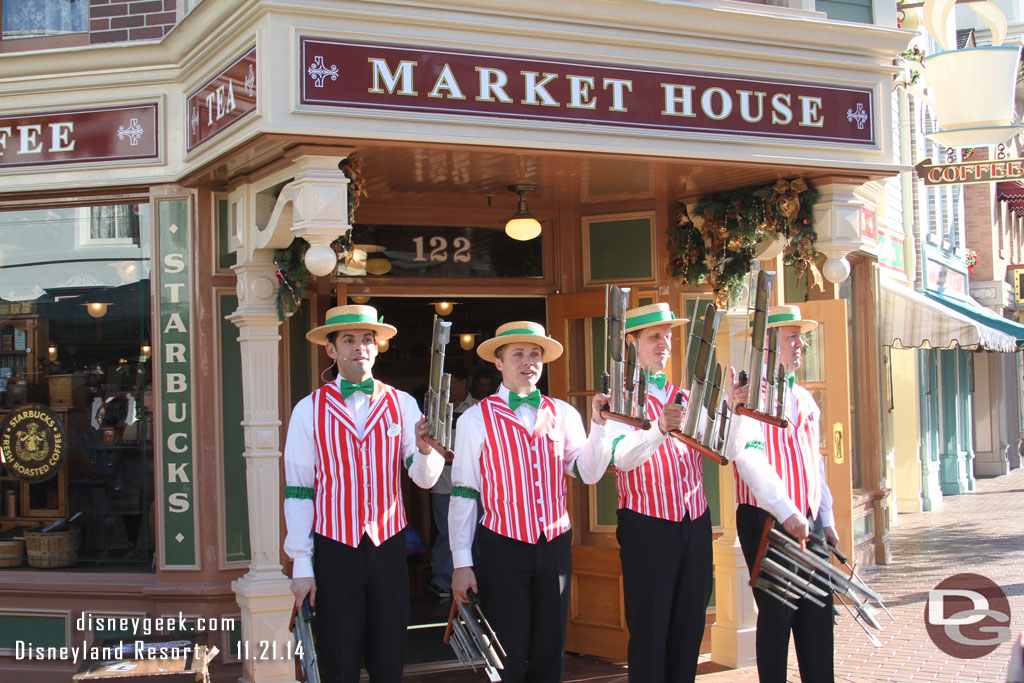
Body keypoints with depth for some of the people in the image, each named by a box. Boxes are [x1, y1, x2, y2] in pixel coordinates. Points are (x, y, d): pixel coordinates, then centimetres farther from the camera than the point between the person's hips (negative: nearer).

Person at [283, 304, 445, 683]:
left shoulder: (402, 404, 3)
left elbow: (425, 478, -3)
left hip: (389, 545, 2)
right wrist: (301, 565, -5)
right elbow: (298, 491, -3)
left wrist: (425, 449, -26)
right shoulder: (309, 410, -2)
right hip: (334, 550, -2)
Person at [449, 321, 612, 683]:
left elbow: (588, 472, -2)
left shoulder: (562, 414, 7)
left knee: (550, 653, 12)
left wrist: (600, 425, -16)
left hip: (555, 546, 3)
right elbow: (463, 494, -3)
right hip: (502, 548, -3)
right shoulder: (477, 418, -3)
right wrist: (461, 562, -6)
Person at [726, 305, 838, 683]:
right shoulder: (748, 392, -9)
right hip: (766, 521, -7)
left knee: (818, 616, 8)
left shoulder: (804, 398, 17)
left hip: (809, 523, 7)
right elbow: (748, 455, -21)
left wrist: (826, 517, 16)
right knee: (777, 614, -1)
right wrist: (786, 512, -26)